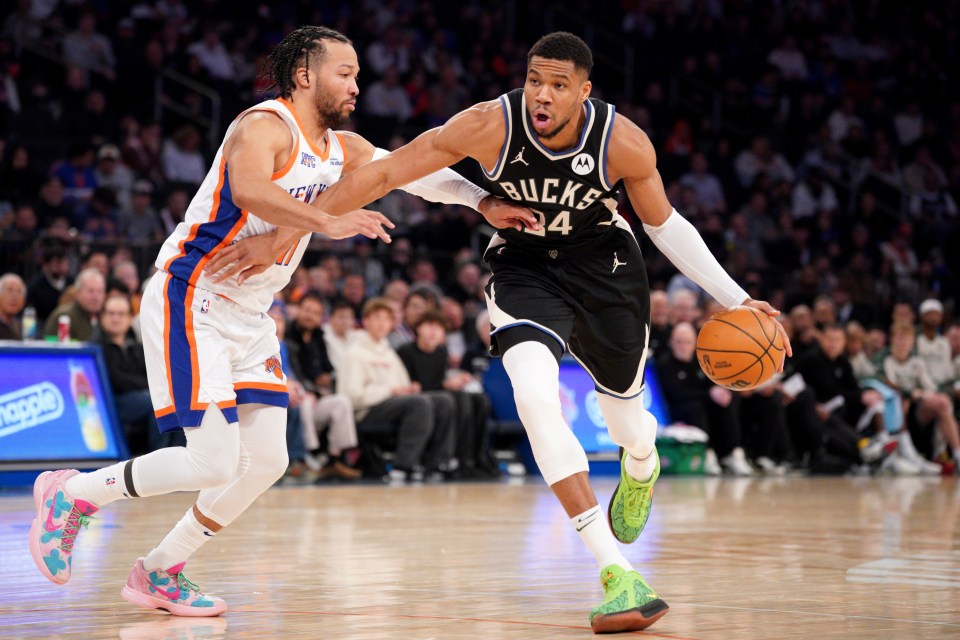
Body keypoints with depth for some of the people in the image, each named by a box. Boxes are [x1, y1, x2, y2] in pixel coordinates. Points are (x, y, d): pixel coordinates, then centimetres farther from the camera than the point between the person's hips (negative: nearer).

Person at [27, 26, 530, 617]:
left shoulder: (342, 149, 10)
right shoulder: (265, 126, -17)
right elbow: (248, 190, -37)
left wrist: (482, 201, 6)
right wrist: (327, 223, -44)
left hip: (249, 317, 9)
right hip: (189, 303, -9)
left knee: (267, 461, 3)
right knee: (214, 462, -14)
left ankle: (160, 573, 16)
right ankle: (71, 493, 5)